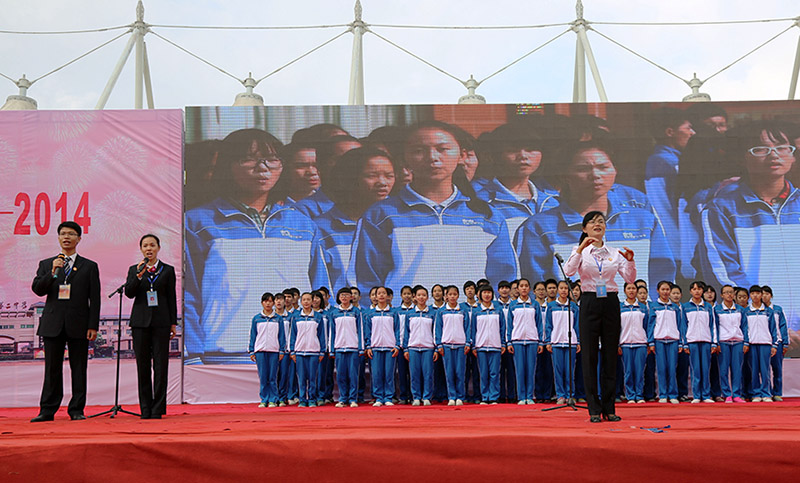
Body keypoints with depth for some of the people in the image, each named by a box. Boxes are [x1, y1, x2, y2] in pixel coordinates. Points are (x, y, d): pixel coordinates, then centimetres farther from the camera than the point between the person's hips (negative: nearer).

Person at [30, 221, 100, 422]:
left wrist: (93, 326, -5)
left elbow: (95, 299, 3)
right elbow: (37, 289, 0)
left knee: (79, 369, 1)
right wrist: (53, 272, -14)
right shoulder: (46, 265, 13)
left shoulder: (89, 267, 8)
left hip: (78, 325, -1)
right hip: (53, 324, 1)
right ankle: (47, 410, 9)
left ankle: (77, 410, 8)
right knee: (52, 369, 3)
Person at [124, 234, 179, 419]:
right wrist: (139, 275, -16)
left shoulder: (168, 270, 7)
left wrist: (173, 323, 3)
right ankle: (145, 409, 9)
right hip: (140, 321, 1)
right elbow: (129, 293, -3)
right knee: (142, 366, 3)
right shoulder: (134, 270, 10)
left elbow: (172, 297, 7)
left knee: (160, 365, -4)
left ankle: (158, 408, 0)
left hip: (160, 322, -1)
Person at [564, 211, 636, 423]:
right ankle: (594, 409, 6)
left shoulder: (614, 253, 10)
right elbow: (569, 271, -17)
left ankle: (609, 408, 13)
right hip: (589, 303, -3)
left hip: (610, 303, 3)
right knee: (589, 357, -1)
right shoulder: (580, 251, 3)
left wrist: (630, 261, -16)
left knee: (610, 356, 5)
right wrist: (580, 249, -27)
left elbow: (630, 278, 2)